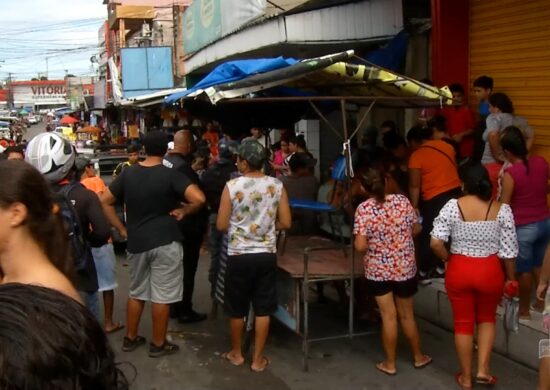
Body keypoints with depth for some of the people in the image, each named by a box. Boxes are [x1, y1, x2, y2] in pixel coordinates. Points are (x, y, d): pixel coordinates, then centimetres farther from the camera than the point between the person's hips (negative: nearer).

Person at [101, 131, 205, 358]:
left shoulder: (128, 173, 3)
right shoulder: (170, 175, -11)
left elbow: (105, 202, 6)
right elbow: (199, 198, -23)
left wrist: (122, 229, 8)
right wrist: (182, 212, -6)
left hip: (136, 243, 5)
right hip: (165, 242, -5)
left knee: (136, 292, 20)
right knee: (162, 296, 6)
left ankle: (130, 338, 30)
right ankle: (158, 344, 16)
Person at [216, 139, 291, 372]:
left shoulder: (232, 186, -11)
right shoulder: (277, 186, -4)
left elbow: (221, 225, -7)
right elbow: (285, 223, -1)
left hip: (239, 256, -2)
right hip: (266, 255, 2)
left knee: (237, 309, 15)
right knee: (263, 309, 11)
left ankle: (236, 353, 31)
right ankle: (257, 359, 19)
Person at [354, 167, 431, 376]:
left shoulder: (363, 208, -15)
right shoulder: (402, 201, -7)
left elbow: (360, 246, -19)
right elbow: (417, 229, 4)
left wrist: (373, 243, 3)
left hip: (378, 270, -2)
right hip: (405, 268, 2)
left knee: (389, 316, 9)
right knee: (406, 314, 19)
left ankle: (390, 363, 20)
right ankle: (418, 357, 35)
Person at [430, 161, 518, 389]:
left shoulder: (453, 206, -11)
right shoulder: (502, 210, -9)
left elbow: (436, 243, -17)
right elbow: (508, 251, -7)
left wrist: (448, 259, 2)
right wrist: (510, 278, 7)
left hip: (459, 270, 0)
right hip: (490, 272, 0)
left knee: (463, 323, 15)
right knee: (487, 318, 25)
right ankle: (483, 369, 17)